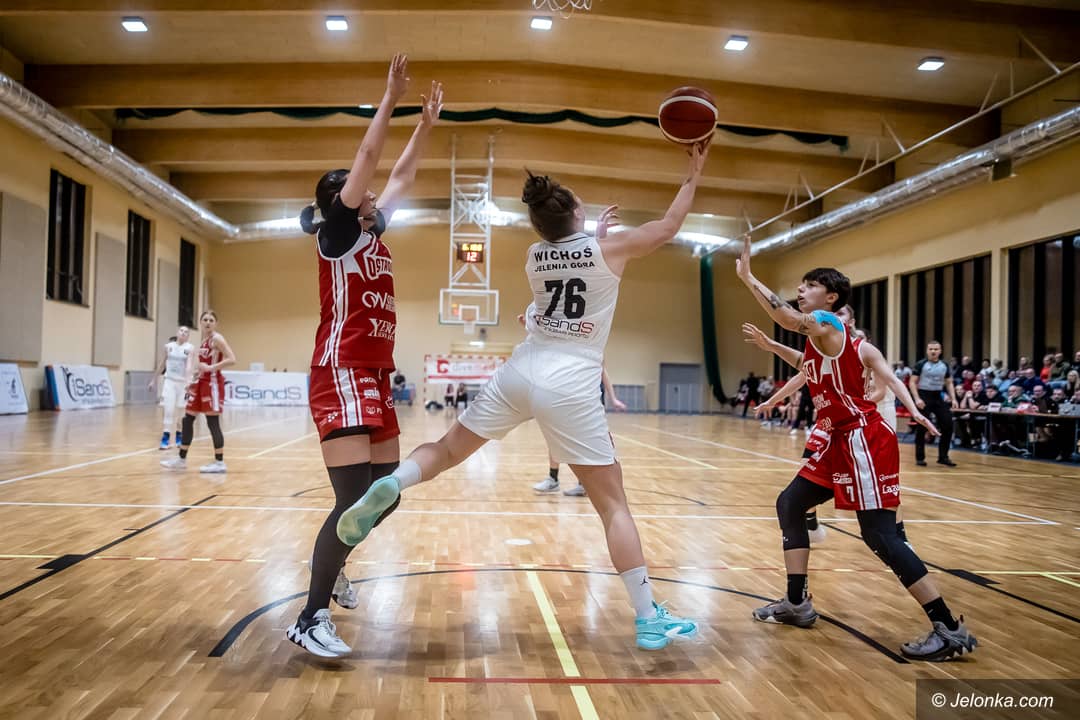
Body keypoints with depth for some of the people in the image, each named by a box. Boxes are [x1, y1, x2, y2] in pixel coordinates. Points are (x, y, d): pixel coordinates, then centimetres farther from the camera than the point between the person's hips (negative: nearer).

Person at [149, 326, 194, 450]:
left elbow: (189, 365, -19)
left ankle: (179, 437, 21)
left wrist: (188, 381, -33)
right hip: (169, 380, 2)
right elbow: (162, 364, 15)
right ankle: (165, 438, -8)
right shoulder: (168, 346, 5)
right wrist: (153, 380, 17)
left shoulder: (190, 348, -5)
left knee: (181, 411, 6)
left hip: (183, 382, -1)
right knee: (168, 409, -7)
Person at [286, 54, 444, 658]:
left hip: (376, 379, 9)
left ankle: (331, 568, 35)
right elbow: (368, 158, -10)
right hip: (342, 378, -9)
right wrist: (392, 97, -6)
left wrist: (427, 125, 24)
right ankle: (312, 618, -4)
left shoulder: (373, 233, 17)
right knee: (354, 501, -14)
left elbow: (402, 176, 26)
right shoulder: (336, 232, -3)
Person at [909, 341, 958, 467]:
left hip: (938, 397, 5)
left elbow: (949, 383, 15)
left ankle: (943, 457, 10)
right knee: (922, 428, -3)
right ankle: (920, 458, 7)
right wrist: (917, 399, -19)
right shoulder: (920, 364, -6)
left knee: (948, 425, -1)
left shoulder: (944, 366, 8)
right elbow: (912, 382, -8)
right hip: (924, 396, -5)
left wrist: (953, 399, 1)